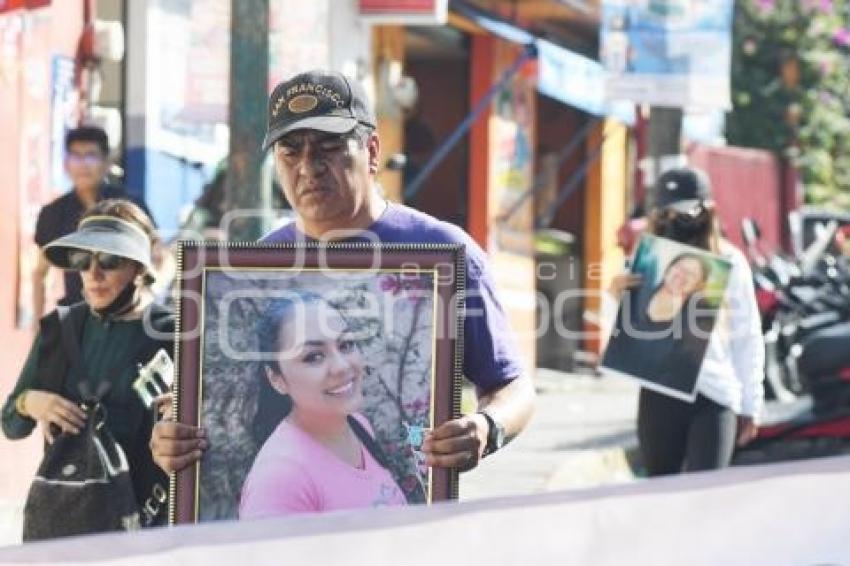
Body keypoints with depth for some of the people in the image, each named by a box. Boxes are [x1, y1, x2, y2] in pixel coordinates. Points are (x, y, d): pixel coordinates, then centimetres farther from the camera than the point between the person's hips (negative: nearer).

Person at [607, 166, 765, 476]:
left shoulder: (729, 262, 2)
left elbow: (748, 337, 7)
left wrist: (751, 404, 6)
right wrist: (617, 299, -14)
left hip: (715, 395, -2)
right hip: (659, 392, 2)